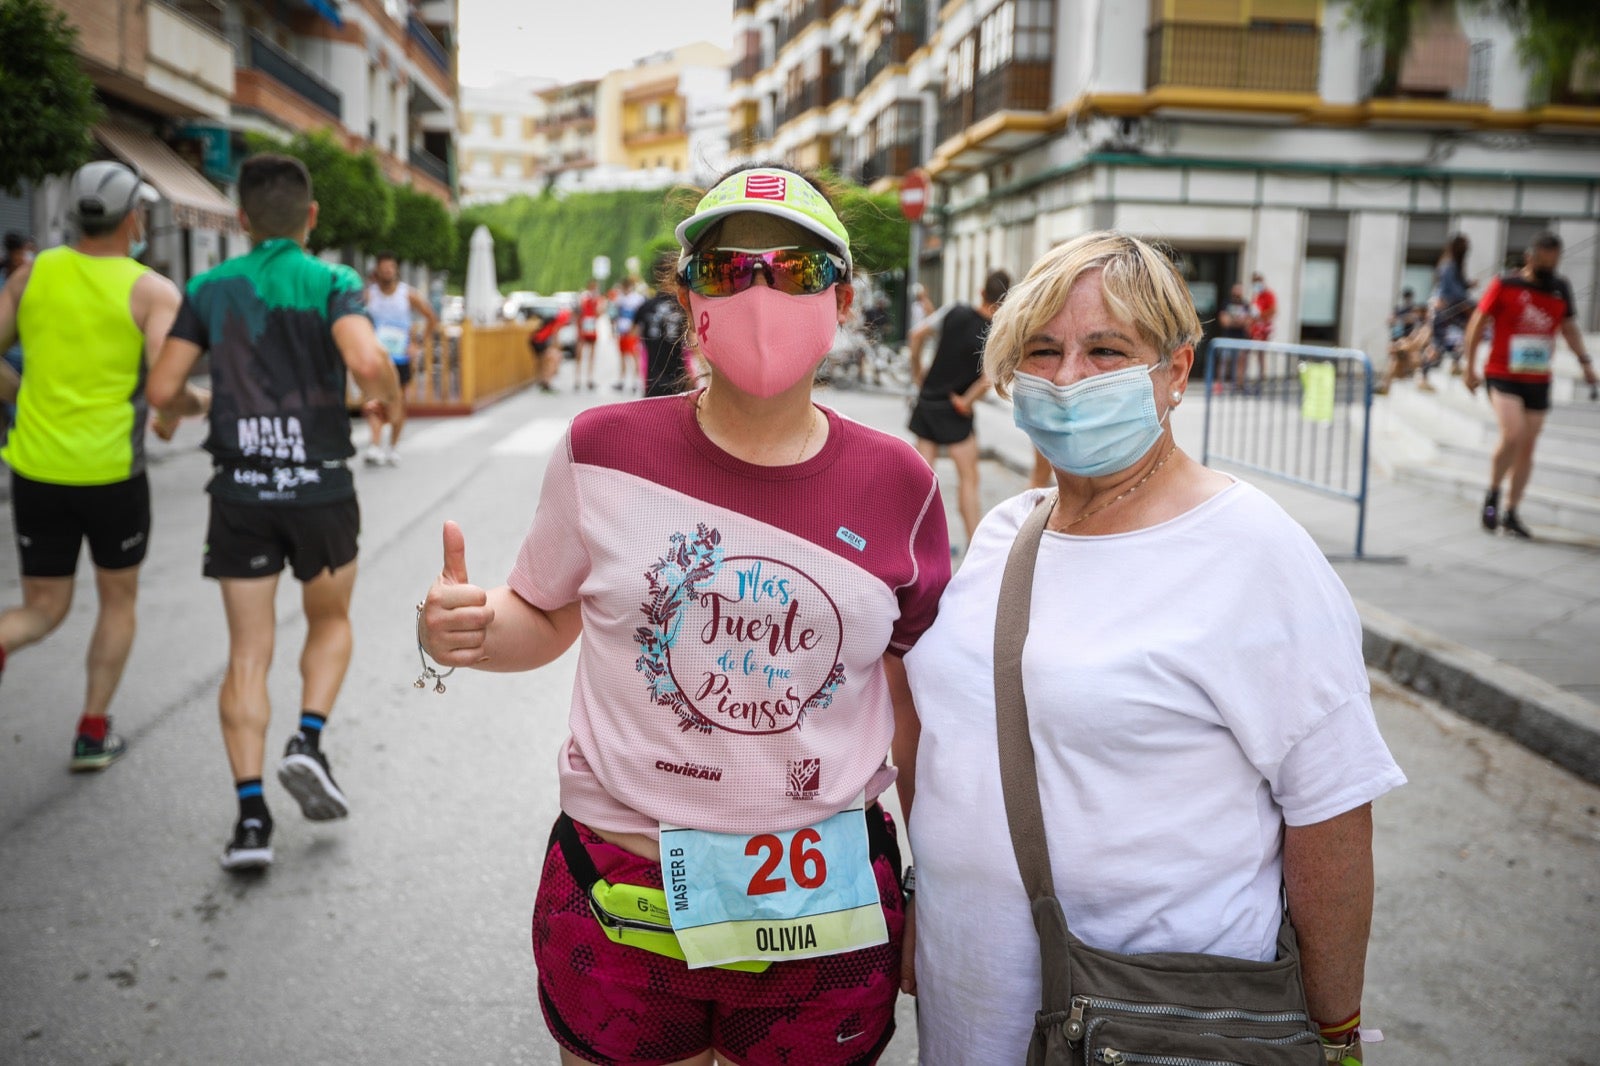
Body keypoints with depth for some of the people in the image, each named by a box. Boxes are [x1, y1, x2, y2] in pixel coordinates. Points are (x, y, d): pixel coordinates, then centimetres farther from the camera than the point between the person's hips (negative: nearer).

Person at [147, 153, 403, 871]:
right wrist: (390, 399, -2)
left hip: (240, 492, 2)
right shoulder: (332, 283, -4)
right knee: (330, 622, 22)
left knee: (247, 657, 7)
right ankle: (309, 743, 2)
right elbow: (367, 361, -23)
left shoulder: (210, 289, 5)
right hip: (320, 487, -2)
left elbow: (161, 390, 1)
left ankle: (251, 816, 1)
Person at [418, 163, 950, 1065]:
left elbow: (917, 700, 6)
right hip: (618, 898, 0)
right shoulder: (607, 449, -7)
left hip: (825, 912, 1)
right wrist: (461, 632, -15)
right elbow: (542, 619, 7)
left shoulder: (898, 485, -4)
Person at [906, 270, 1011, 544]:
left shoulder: (954, 311, -3)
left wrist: (917, 372, 12)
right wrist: (966, 401, -12)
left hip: (927, 399, 4)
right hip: (953, 410, -4)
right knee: (968, 477, 4)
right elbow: (988, 379, -27)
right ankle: (974, 542, 5)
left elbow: (918, 335, 1)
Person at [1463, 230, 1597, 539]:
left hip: (1539, 380, 5)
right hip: (1502, 375, -5)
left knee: (1528, 446, 6)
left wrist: (1584, 360, 9)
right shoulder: (1504, 285, -5)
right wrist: (1470, 367, -2)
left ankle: (1511, 514, 16)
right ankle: (1493, 494, 2)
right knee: (1513, 435, -22)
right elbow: (1478, 323, 0)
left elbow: (1569, 326, 20)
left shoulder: (1561, 288, 7)